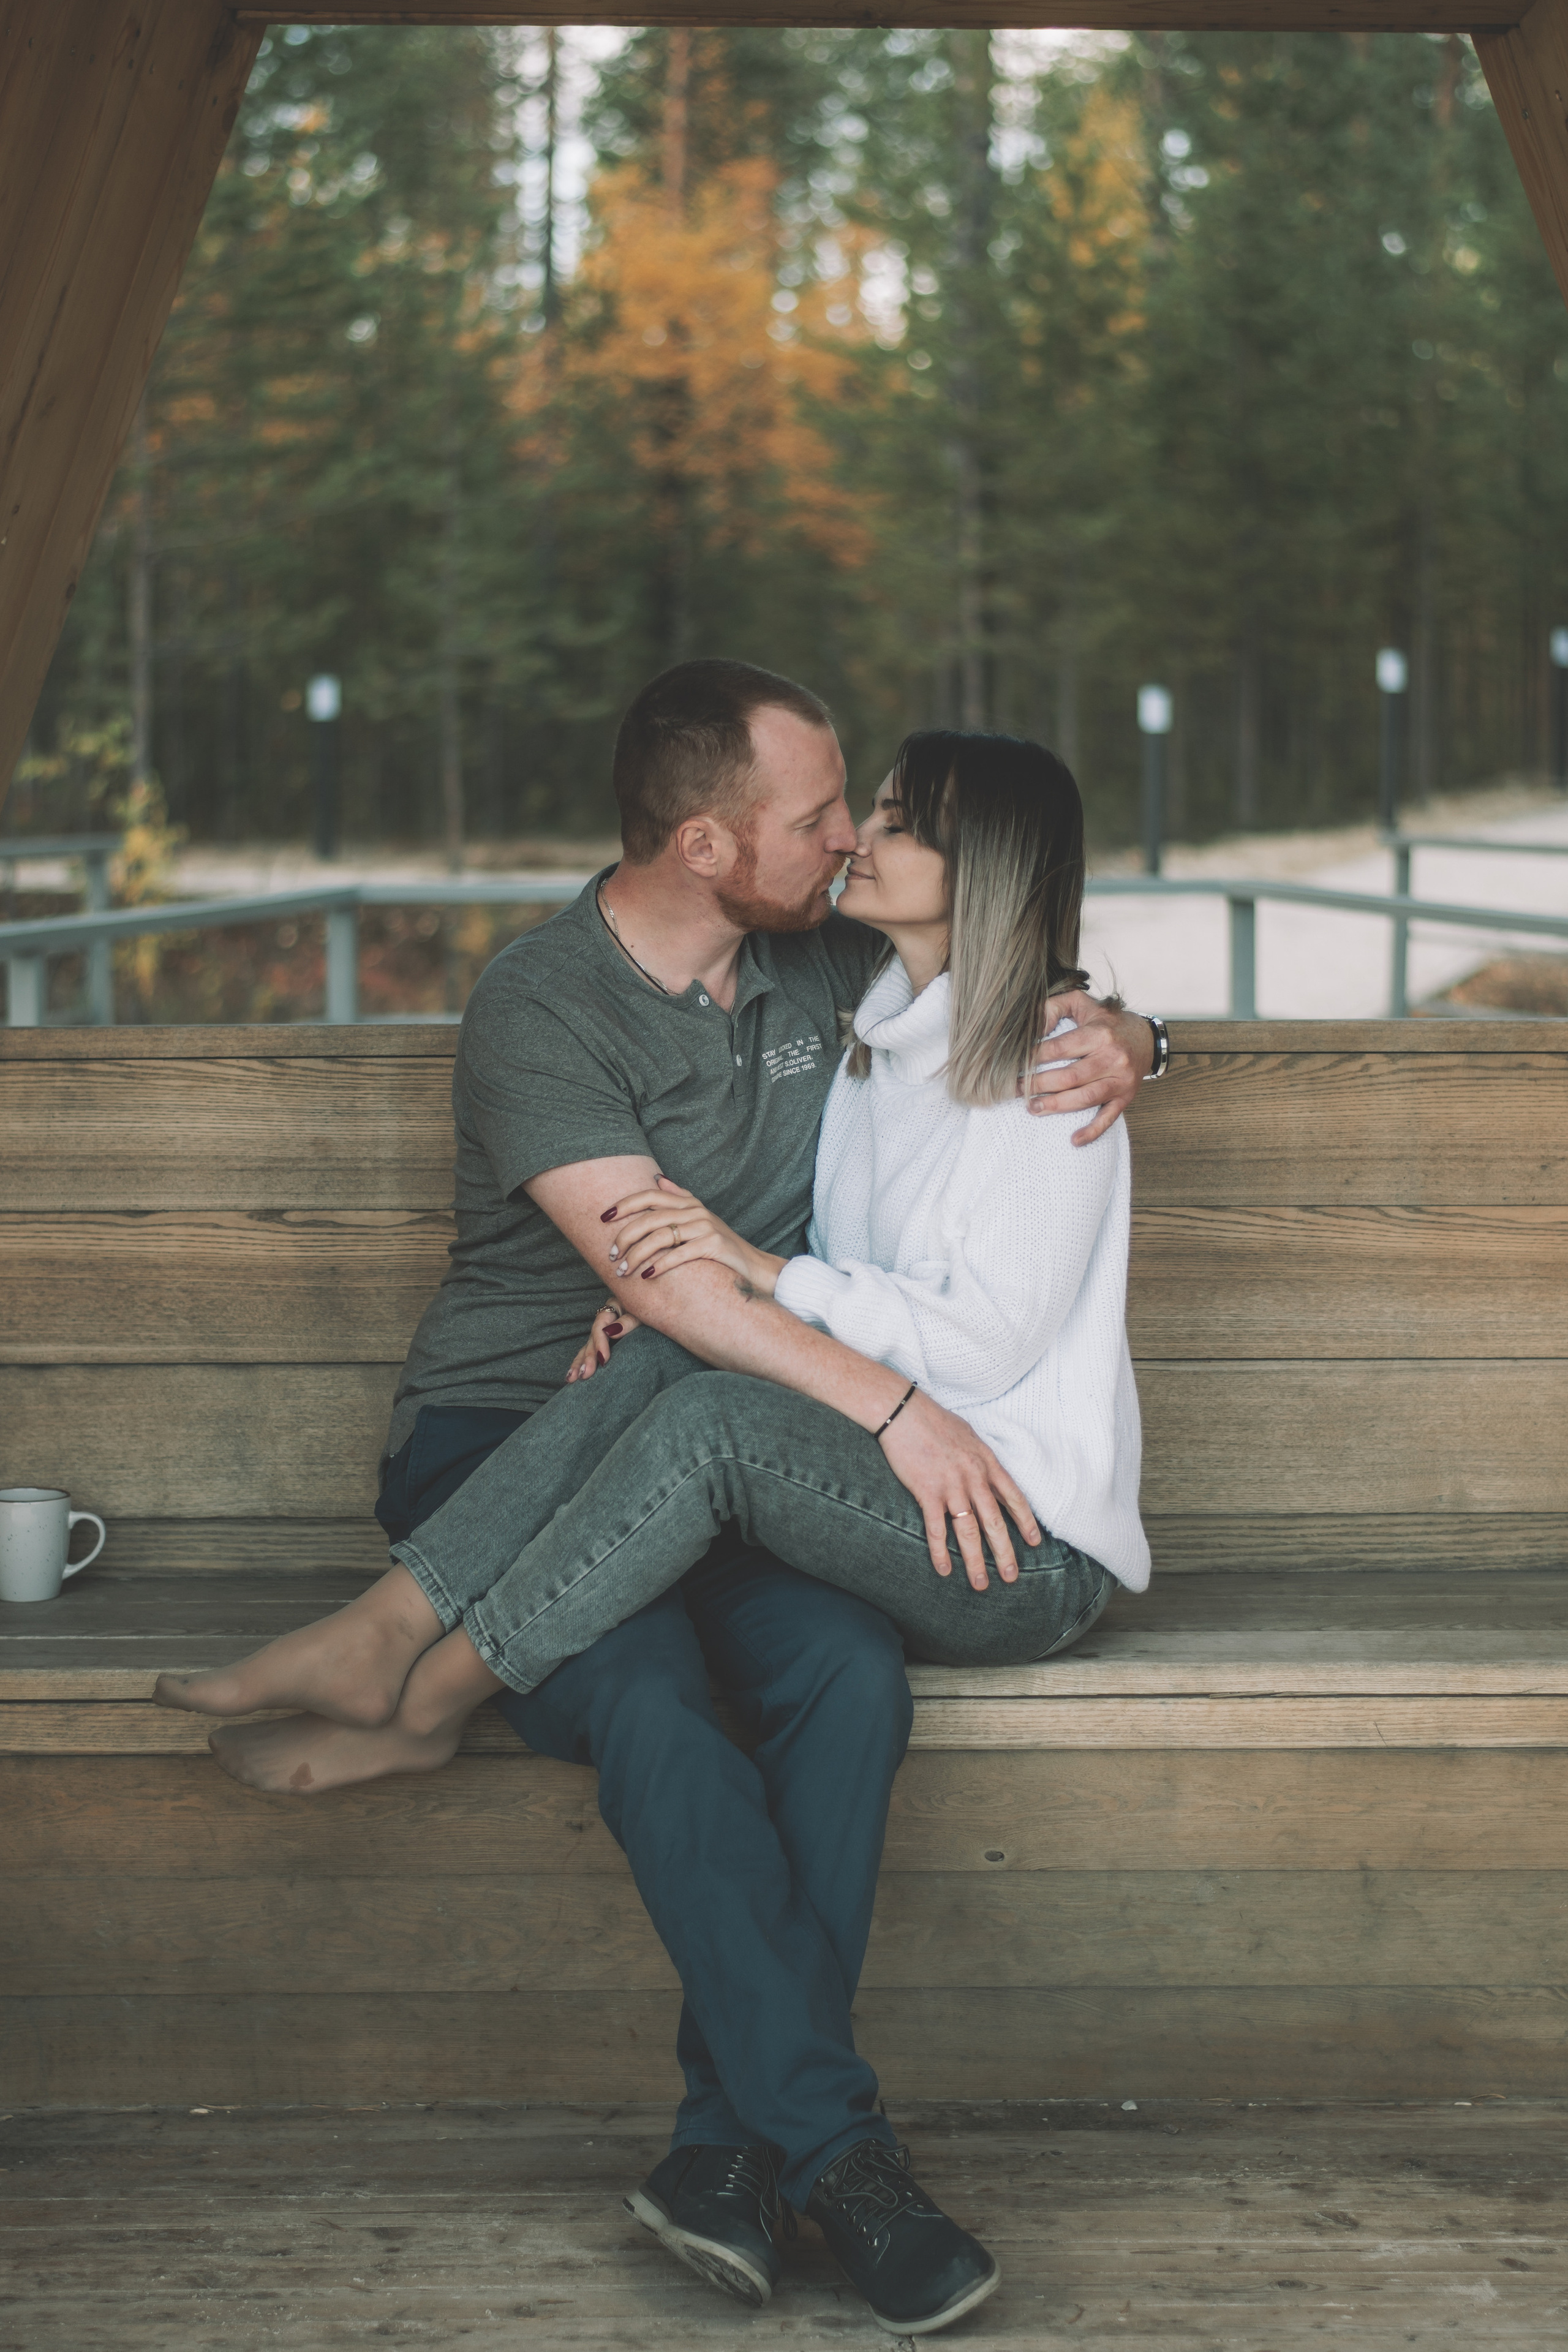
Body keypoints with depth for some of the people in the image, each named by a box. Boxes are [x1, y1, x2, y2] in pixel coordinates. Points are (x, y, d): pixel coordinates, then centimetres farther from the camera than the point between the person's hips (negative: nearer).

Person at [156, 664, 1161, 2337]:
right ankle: (834, 2149, -29)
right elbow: (664, 1276, -22)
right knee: (649, 1706, -35)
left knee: (851, 1670, -29)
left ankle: (727, 2144, -25)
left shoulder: (823, 959, 9)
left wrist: (1115, 1041, -1)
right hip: (505, 1446, -4)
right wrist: (889, 1403, -28)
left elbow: (1038, 1000, 24)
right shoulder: (539, 1006, -10)